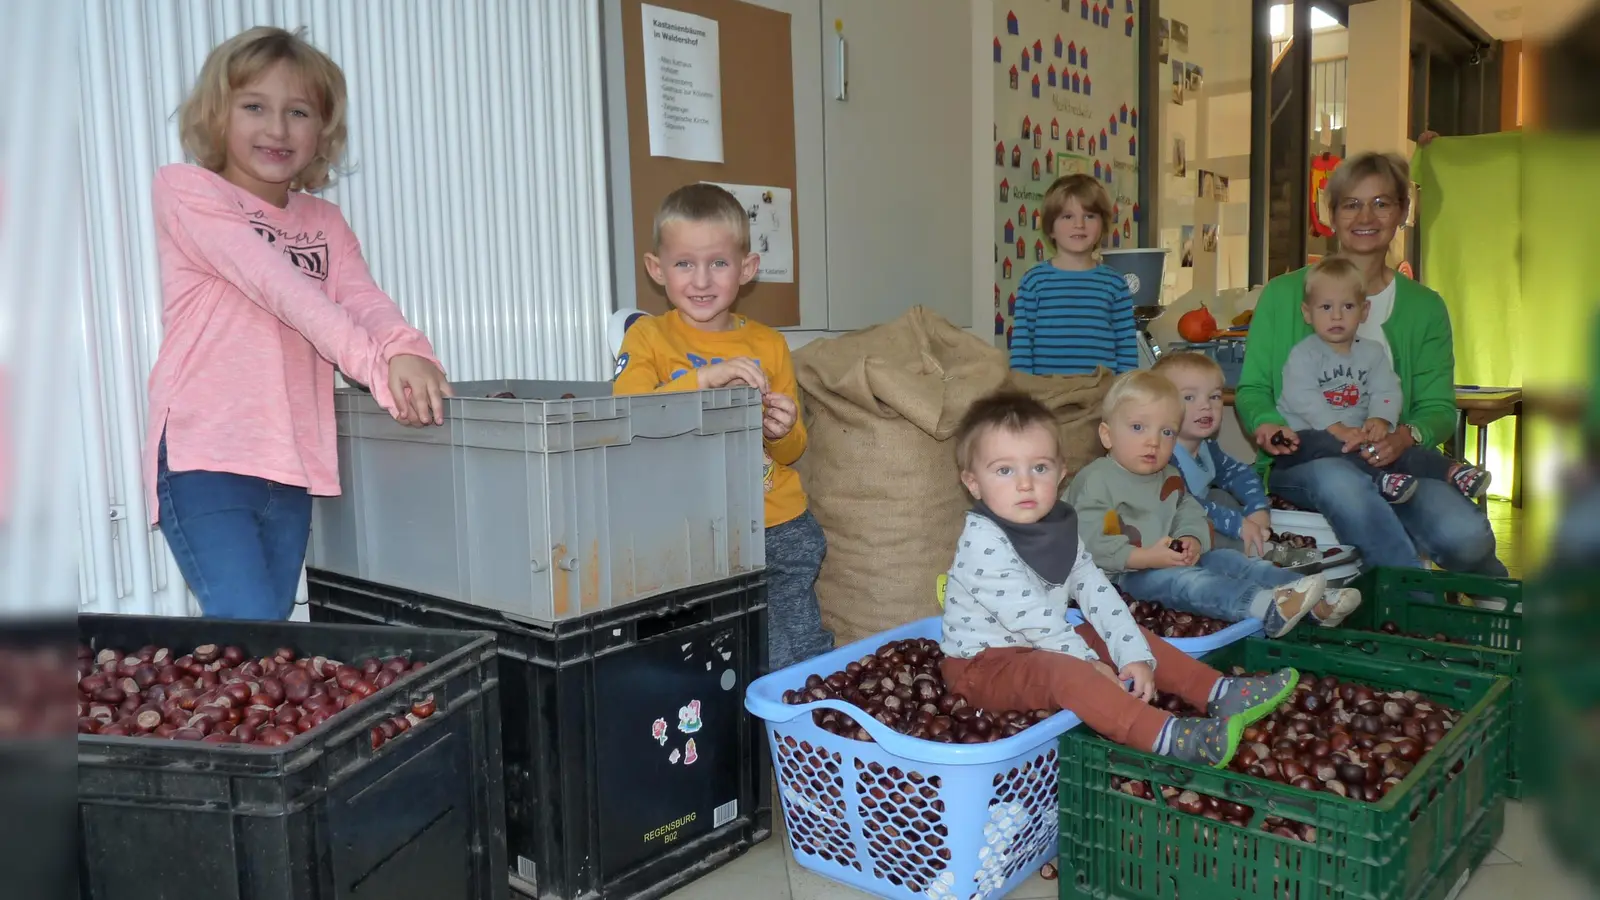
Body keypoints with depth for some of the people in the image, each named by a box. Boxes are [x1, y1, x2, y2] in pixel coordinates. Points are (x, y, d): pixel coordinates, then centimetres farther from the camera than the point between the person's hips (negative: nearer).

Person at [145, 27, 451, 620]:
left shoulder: (325, 222, 16)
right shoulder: (185, 189, -1)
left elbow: (363, 299, -3)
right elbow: (279, 286, -15)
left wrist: (405, 352, -27)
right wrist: (378, 367, -27)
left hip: (291, 470, 5)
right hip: (205, 460, -5)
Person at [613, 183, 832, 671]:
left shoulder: (768, 344, 6)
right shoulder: (649, 337, -2)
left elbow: (791, 452, 13)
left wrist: (785, 432, -10)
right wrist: (704, 378, -28)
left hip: (780, 530, 2)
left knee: (801, 663, 9)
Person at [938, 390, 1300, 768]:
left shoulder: (1059, 526, 1)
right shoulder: (981, 543, -24)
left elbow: (1096, 592, -2)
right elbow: (1030, 618, -24)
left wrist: (1135, 656, -12)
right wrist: (1089, 664, -18)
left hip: (1044, 646, 9)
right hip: (984, 663, -9)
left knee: (1133, 637, 5)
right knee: (1065, 672, -33)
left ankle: (1220, 694, 3)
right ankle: (1170, 738, -43)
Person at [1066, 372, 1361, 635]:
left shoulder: (1168, 477, 14)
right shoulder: (1095, 481, -15)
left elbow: (1190, 513, 15)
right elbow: (1088, 543, -24)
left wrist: (1192, 541, -10)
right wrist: (1147, 558, -26)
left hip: (1173, 558, 9)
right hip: (1126, 573, -9)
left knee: (1231, 560, -4)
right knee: (1185, 580, -31)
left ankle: (1316, 604, -11)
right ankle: (1268, 608, -51)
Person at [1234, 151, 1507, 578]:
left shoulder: (1425, 307, 15)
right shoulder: (1283, 294, 9)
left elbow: (1438, 408, 9)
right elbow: (1251, 388, 8)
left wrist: (1405, 437, -16)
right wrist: (1265, 424, -16)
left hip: (1391, 461, 2)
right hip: (1301, 460, -2)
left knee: (1466, 536, -26)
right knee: (1338, 480, -39)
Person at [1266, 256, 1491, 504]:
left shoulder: (1372, 353, 12)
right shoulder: (1303, 354, -4)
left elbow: (1387, 391, 1)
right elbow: (1302, 398, -17)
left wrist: (1380, 420, -22)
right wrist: (1338, 430, -28)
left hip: (1357, 437, 5)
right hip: (1306, 437, -5)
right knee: (1324, 446, -37)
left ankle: (1452, 471, -27)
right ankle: (1379, 478, -53)